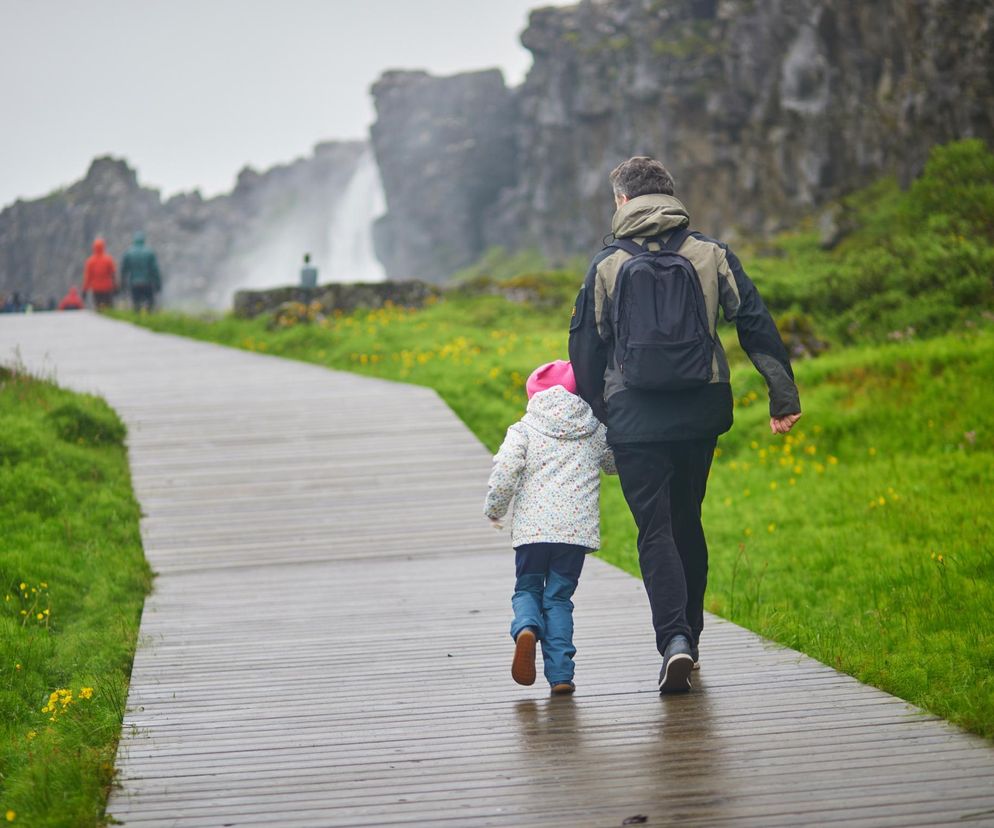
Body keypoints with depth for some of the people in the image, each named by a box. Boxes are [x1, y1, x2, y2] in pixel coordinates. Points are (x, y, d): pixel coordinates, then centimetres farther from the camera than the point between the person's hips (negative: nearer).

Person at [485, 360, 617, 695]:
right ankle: (560, 674, -1)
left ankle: (526, 629, -20)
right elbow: (614, 464, 27)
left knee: (527, 589, 15)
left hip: (532, 527, -1)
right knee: (559, 597, 9)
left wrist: (494, 508, 7)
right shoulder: (596, 431, 11)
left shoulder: (524, 429, 2)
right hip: (576, 528, 2)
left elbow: (505, 469, -9)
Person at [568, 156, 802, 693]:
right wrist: (783, 396, 5)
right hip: (699, 416, 2)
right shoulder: (712, 257, 2)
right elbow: (757, 327, 1)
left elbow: (586, 349, 3)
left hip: (634, 421, -2)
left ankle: (674, 639, -20)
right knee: (687, 524, 18)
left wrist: (590, 418, 14)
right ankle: (689, 637, 25)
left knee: (655, 531, -2)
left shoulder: (606, 267, -2)